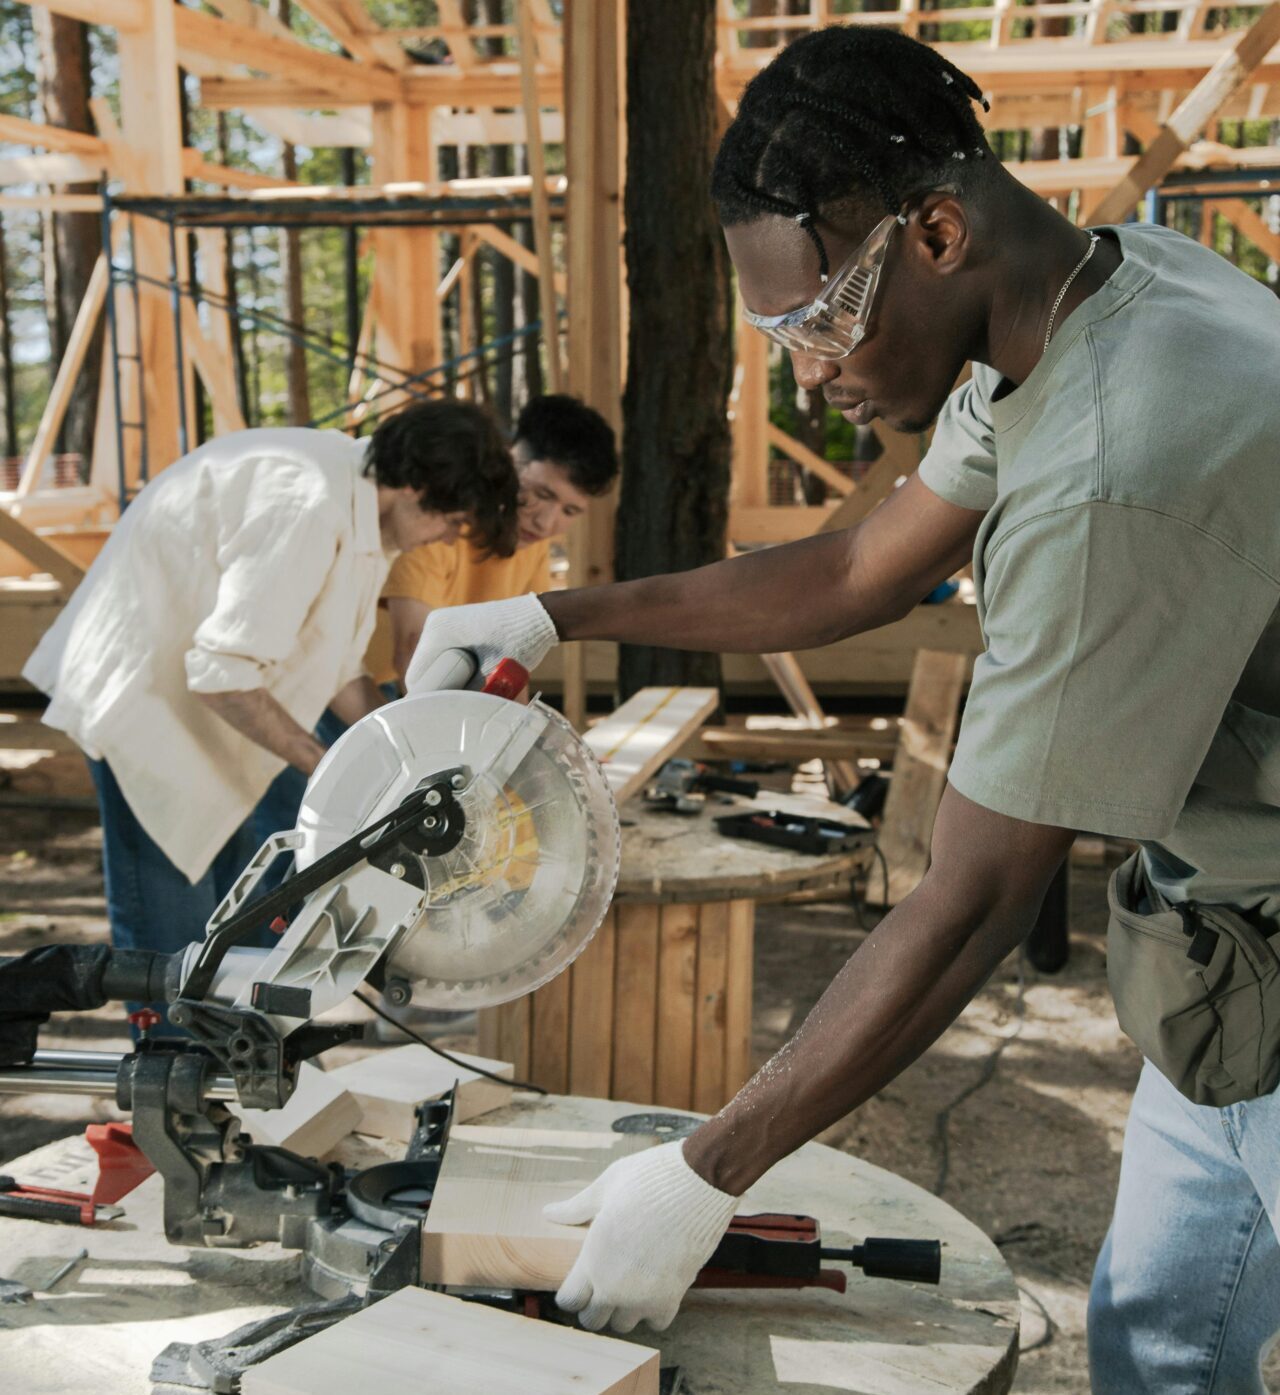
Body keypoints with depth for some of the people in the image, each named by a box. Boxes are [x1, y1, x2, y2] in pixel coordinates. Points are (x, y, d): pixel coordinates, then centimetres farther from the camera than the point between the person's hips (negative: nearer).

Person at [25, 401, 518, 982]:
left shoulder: (361, 503, 3)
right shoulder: (308, 503, -29)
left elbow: (337, 664, 12)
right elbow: (222, 674, -31)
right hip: (143, 694, -10)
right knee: (170, 937, -5)